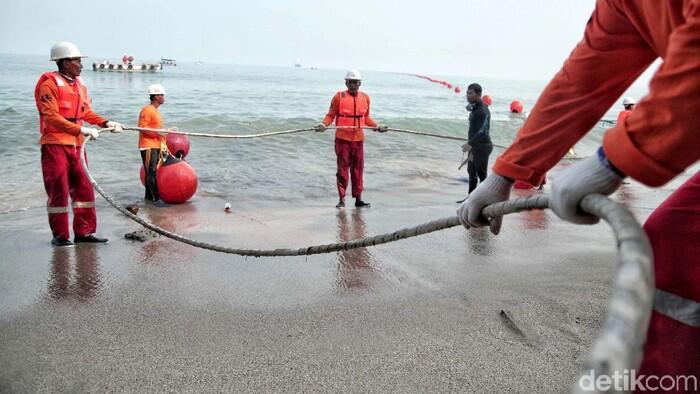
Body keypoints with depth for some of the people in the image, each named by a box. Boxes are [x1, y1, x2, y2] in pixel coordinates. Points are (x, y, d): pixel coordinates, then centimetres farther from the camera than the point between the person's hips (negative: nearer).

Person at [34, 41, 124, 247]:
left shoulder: (80, 84, 14)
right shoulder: (50, 83, -10)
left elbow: (86, 112, 18)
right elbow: (51, 117, -18)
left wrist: (105, 122, 2)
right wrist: (81, 129, -25)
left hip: (76, 145, 7)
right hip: (55, 144, -7)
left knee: (84, 188, 8)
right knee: (59, 190, -1)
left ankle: (84, 232, 16)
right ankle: (60, 236, 10)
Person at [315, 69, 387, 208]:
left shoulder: (365, 97, 9)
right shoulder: (339, 97, -2)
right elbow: (330, 115, 0)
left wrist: (377, 126, 6)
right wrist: (324, 124, -18)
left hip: (358, 139, 3)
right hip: (342, 139, -3)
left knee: (358, 170, 7)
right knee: (342, 169, 1)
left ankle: (358, 198, 15)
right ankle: (341, 199, 7)